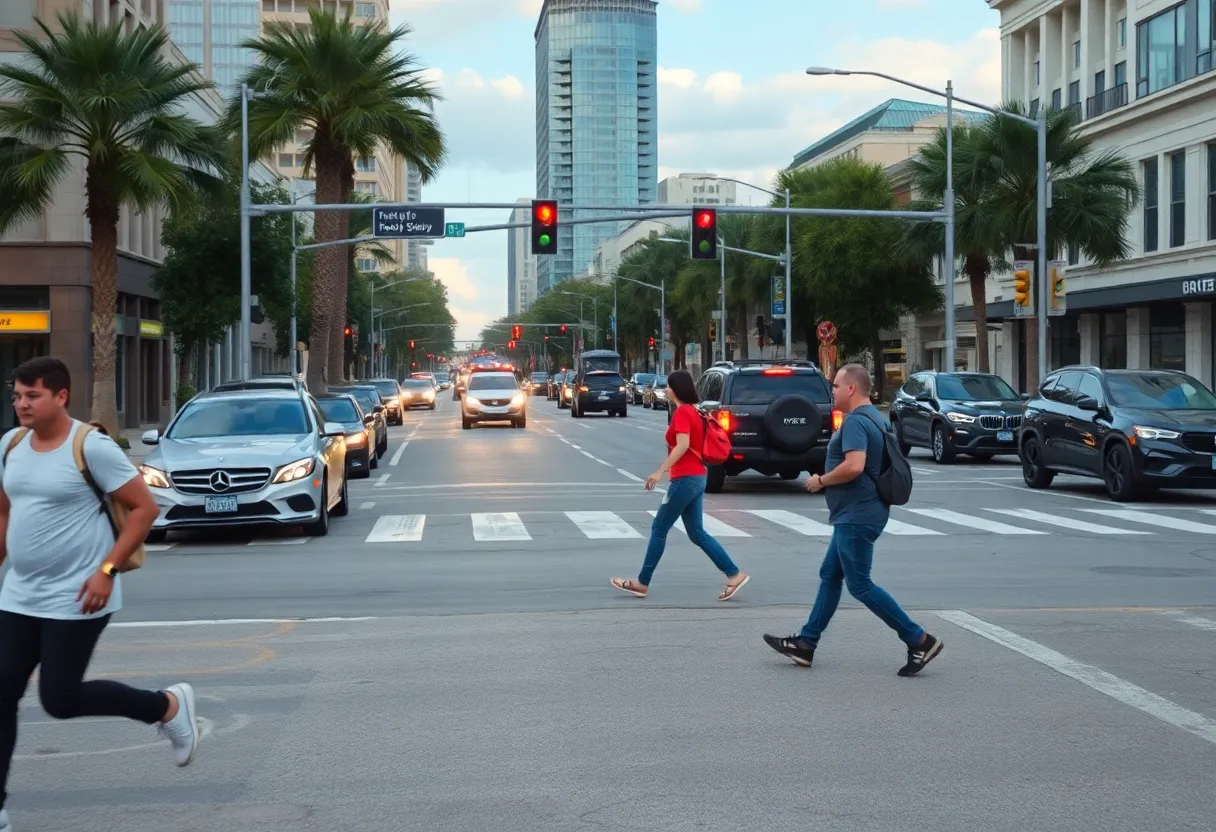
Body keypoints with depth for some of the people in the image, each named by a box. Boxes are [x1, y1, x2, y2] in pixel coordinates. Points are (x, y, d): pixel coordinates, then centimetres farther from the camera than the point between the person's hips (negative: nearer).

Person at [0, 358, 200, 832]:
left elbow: (144, 508, -13)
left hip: (75, 599, -7)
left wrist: (107, 571, -18)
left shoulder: (91, 446, -15)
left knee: (60, 699, -3)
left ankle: (168, 706, 18)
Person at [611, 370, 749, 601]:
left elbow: (683, 445, -25)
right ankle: (734, 575, 5)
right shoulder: (693, 411, 15)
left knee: (659, 529, -1)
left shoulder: (681, 412, -14)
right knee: (697, 533, 10)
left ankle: (642, 583, 6)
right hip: (695, 477, 10)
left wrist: (660, 471, -25)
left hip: (685, 479, -10)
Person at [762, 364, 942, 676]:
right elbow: (870, 465, 23)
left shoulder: (855, 421, -18)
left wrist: (821, 480, -16)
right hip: (855, 514, 11)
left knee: (860, 585, -6)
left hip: (856, 516, -11)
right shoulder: (876, 418, 14)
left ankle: (919, 640, -4)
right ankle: (805, 644, 19)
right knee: (830, 576, 13)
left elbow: (854, 466, -31)